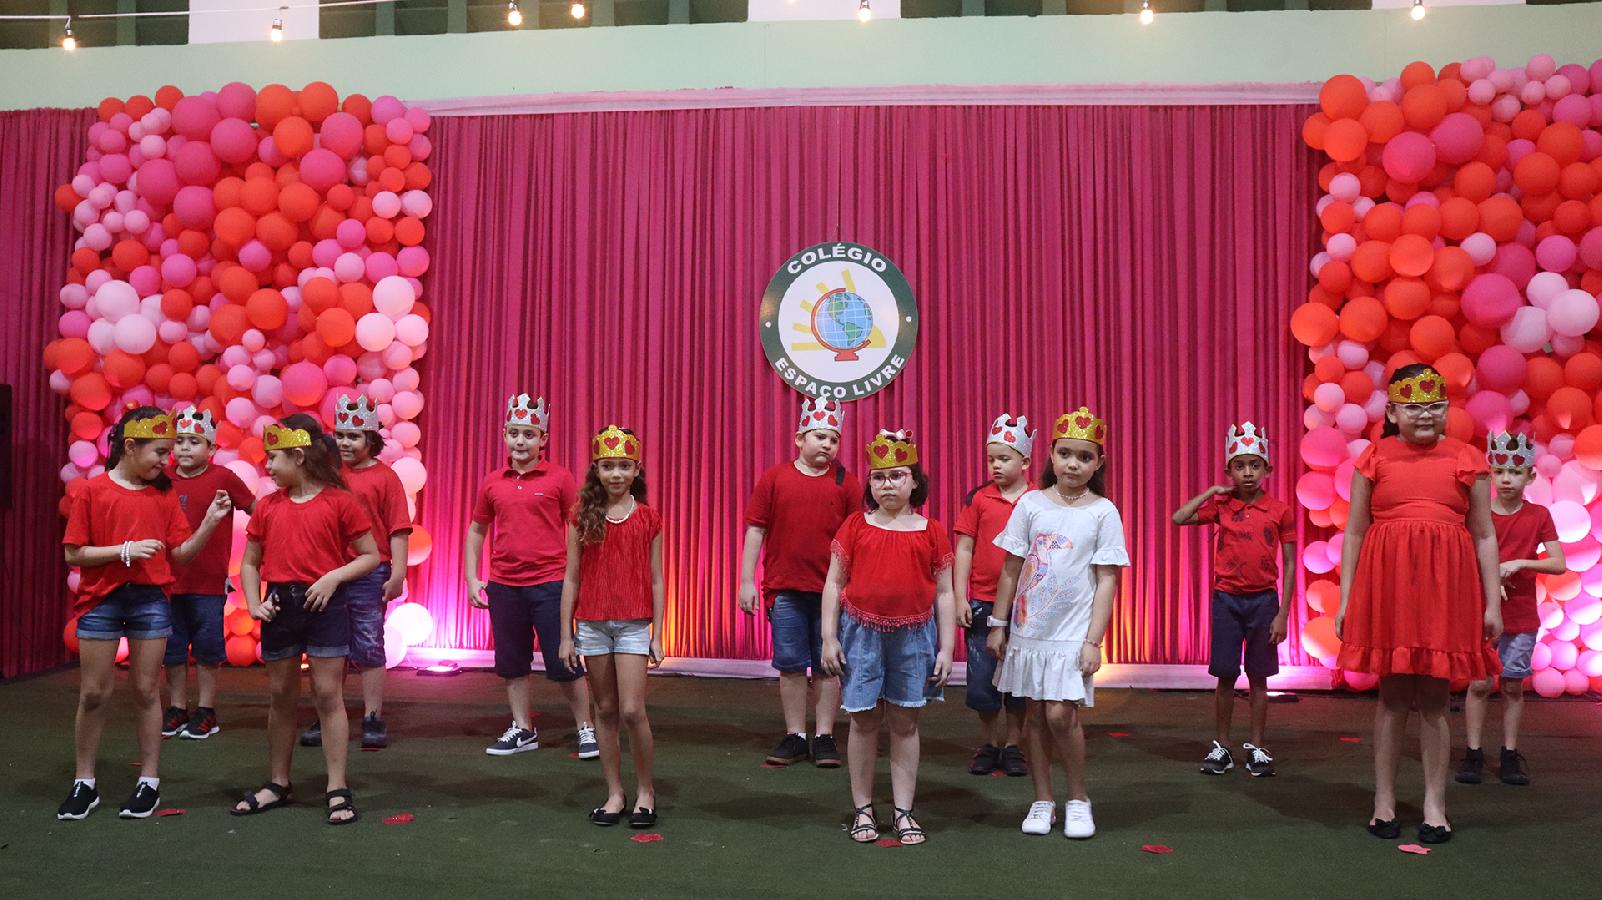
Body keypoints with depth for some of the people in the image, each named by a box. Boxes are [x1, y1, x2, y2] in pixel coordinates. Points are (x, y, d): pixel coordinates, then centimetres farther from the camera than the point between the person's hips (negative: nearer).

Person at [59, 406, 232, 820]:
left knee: (146, 692, 6)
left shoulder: (164, 496, 6)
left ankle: (149, 781, 14)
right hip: (101, 600, -2)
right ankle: (84, 783, 18)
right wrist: (125, 550, -17)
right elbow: (73, 554, -6)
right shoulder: (90, 491, -3)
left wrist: (210, 521, -8)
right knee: (93, 693, 5)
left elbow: (180, 553, 4)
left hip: (151, 600, 2)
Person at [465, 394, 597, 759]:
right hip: (503, 586, 4)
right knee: (512, 663, 12)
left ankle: (586, 729, 14)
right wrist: (472, 578, 9)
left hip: (550, 583, -4)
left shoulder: (559, 478, -4)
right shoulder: (492, 482, 6)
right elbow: (477, 530, 15)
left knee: (563, 662, 0)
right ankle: (522, 730, 26)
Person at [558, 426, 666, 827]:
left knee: (632, 711, -7)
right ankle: (615, 793, 19)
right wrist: (566, 635, 4)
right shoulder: (583, 518, 4)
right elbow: (571, 578, 6)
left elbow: (655, 581, 3)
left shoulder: (648, 519, 1)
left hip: (634, 624, -2)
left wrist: (657, 636, 1)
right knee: (605, 710, 9)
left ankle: (645, 791, 10)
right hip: (591, 623, 2)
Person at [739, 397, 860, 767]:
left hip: (831, 591, 0)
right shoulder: (774, 478, 3)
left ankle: (824, 737, 17)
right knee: (791, 666, 7)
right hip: (784, 590, 0)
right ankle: (795, 737, 18)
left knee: (828, 667, 6)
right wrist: (747, 580, 0)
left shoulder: (845, 482, 3)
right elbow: (756, 529, 4)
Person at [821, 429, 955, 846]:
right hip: (861, 631, 0)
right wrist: (829, 638, -1)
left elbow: (944, 592, 6)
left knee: (905, 721, 7)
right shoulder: (855, 526, 3)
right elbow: (834, 583, 4)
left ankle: (904, 812, 16)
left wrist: (946, 647, 2)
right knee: (864, 719, 5)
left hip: (914, 635, 0)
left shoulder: (930, 531, 4)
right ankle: (863, 809, 17)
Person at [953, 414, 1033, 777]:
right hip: (983, 603, 1)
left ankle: (1013, 745, 23)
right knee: (981, 680, 4)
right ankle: (988, 744, 21)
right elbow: (964, 549, 3)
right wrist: (960, 598, -3)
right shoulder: (978, 498, 2)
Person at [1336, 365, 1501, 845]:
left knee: (1434, 697, 5)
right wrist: (1345, 600, 3)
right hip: (1386, 581, 0)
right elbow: (1354, 533, 7)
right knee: (1393, 693, 5)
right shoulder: (1374, 459, 5)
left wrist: (1493, 601, 4)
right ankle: (1384, 802, 15)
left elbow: (1484, 535, 8)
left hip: (1445, 586, 0)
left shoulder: (1466, 459, 7)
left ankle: (1435, 806, 15)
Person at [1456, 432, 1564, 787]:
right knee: (1479, 683, -1)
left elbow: (1559, 564, -4)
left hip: (1522, 617, 1)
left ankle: (1509, 755, 16)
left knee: (1513, 685, 7)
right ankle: (1473, 754, 6)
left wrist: (1520, 563, -18)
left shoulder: (1538, 516, 1)